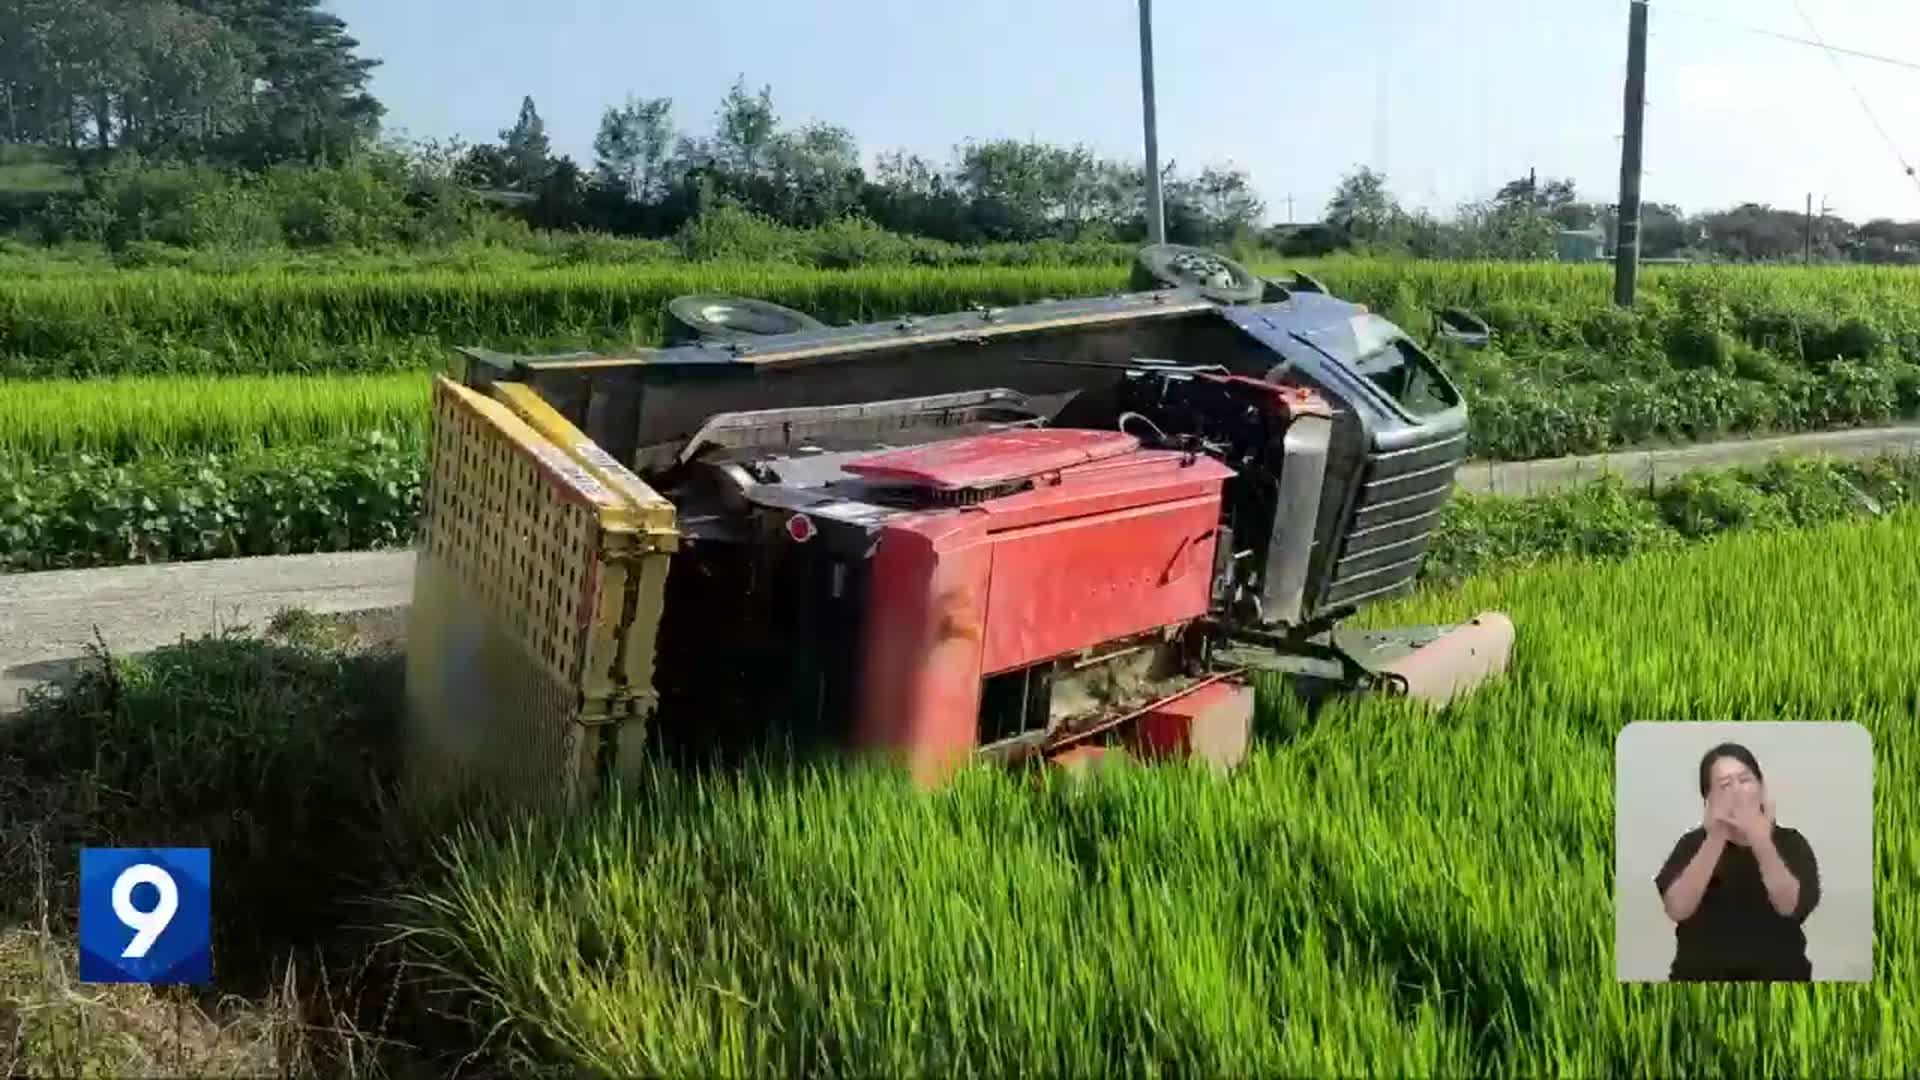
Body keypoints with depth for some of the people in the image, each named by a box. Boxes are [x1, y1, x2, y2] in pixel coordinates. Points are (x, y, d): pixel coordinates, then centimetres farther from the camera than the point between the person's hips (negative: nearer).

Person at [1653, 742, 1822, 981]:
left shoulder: (1790, 843, 6)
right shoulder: (1694, 843, 5)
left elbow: (1789, 905, -12)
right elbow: (1677, 909, -12)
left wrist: (1760, 841, -24)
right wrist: (1716, 839, -19)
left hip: (1778, 974, 1)